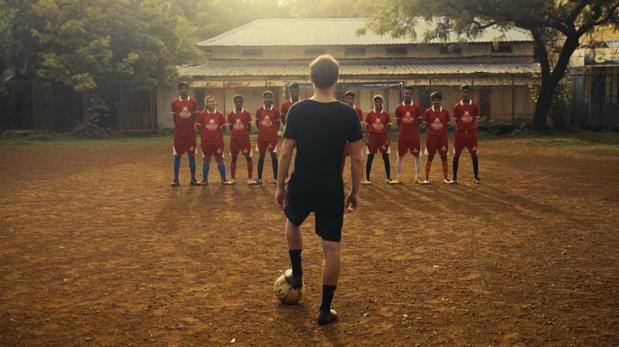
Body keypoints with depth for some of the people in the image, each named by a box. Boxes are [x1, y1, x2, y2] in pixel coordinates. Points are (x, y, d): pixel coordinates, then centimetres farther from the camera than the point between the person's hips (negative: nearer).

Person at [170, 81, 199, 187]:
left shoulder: (193, 102, 2)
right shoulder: (174, 102, 1)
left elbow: (195, 118, 5)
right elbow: (174, 118, 6)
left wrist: (190, 127, 0)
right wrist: (180, 127, 4)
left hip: (191, 133, 1)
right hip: (178, 133, 0)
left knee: (192, 156, 4)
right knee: (177, 156, 2)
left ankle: (193, 179, 10)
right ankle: (176, 179, 8)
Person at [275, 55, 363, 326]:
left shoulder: (297, 111, -5)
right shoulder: (348, 114, -4)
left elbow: (285, 153, -4)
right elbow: (356, 158, -2)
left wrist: (280, 186, 6)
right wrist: (355, 192, 8)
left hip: (301, 186, 1)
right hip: (332, 189, 0)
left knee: (293, 223, 33)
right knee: (331, 247, 7)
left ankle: (297, 274, 37)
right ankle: (325, 310, 11)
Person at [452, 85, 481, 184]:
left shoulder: (475, 106, 2)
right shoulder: (457, 106, 0)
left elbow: (476, 120, 6)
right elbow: (456, 120, 5)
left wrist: (472, 129, -1)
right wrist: (459, 129, -2)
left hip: (472, 133, 0)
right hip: (460, 133, 0)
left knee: (474, 155, 1)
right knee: (456, 155, 2)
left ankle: (476, 177, 11)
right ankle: (454, 177, 11)